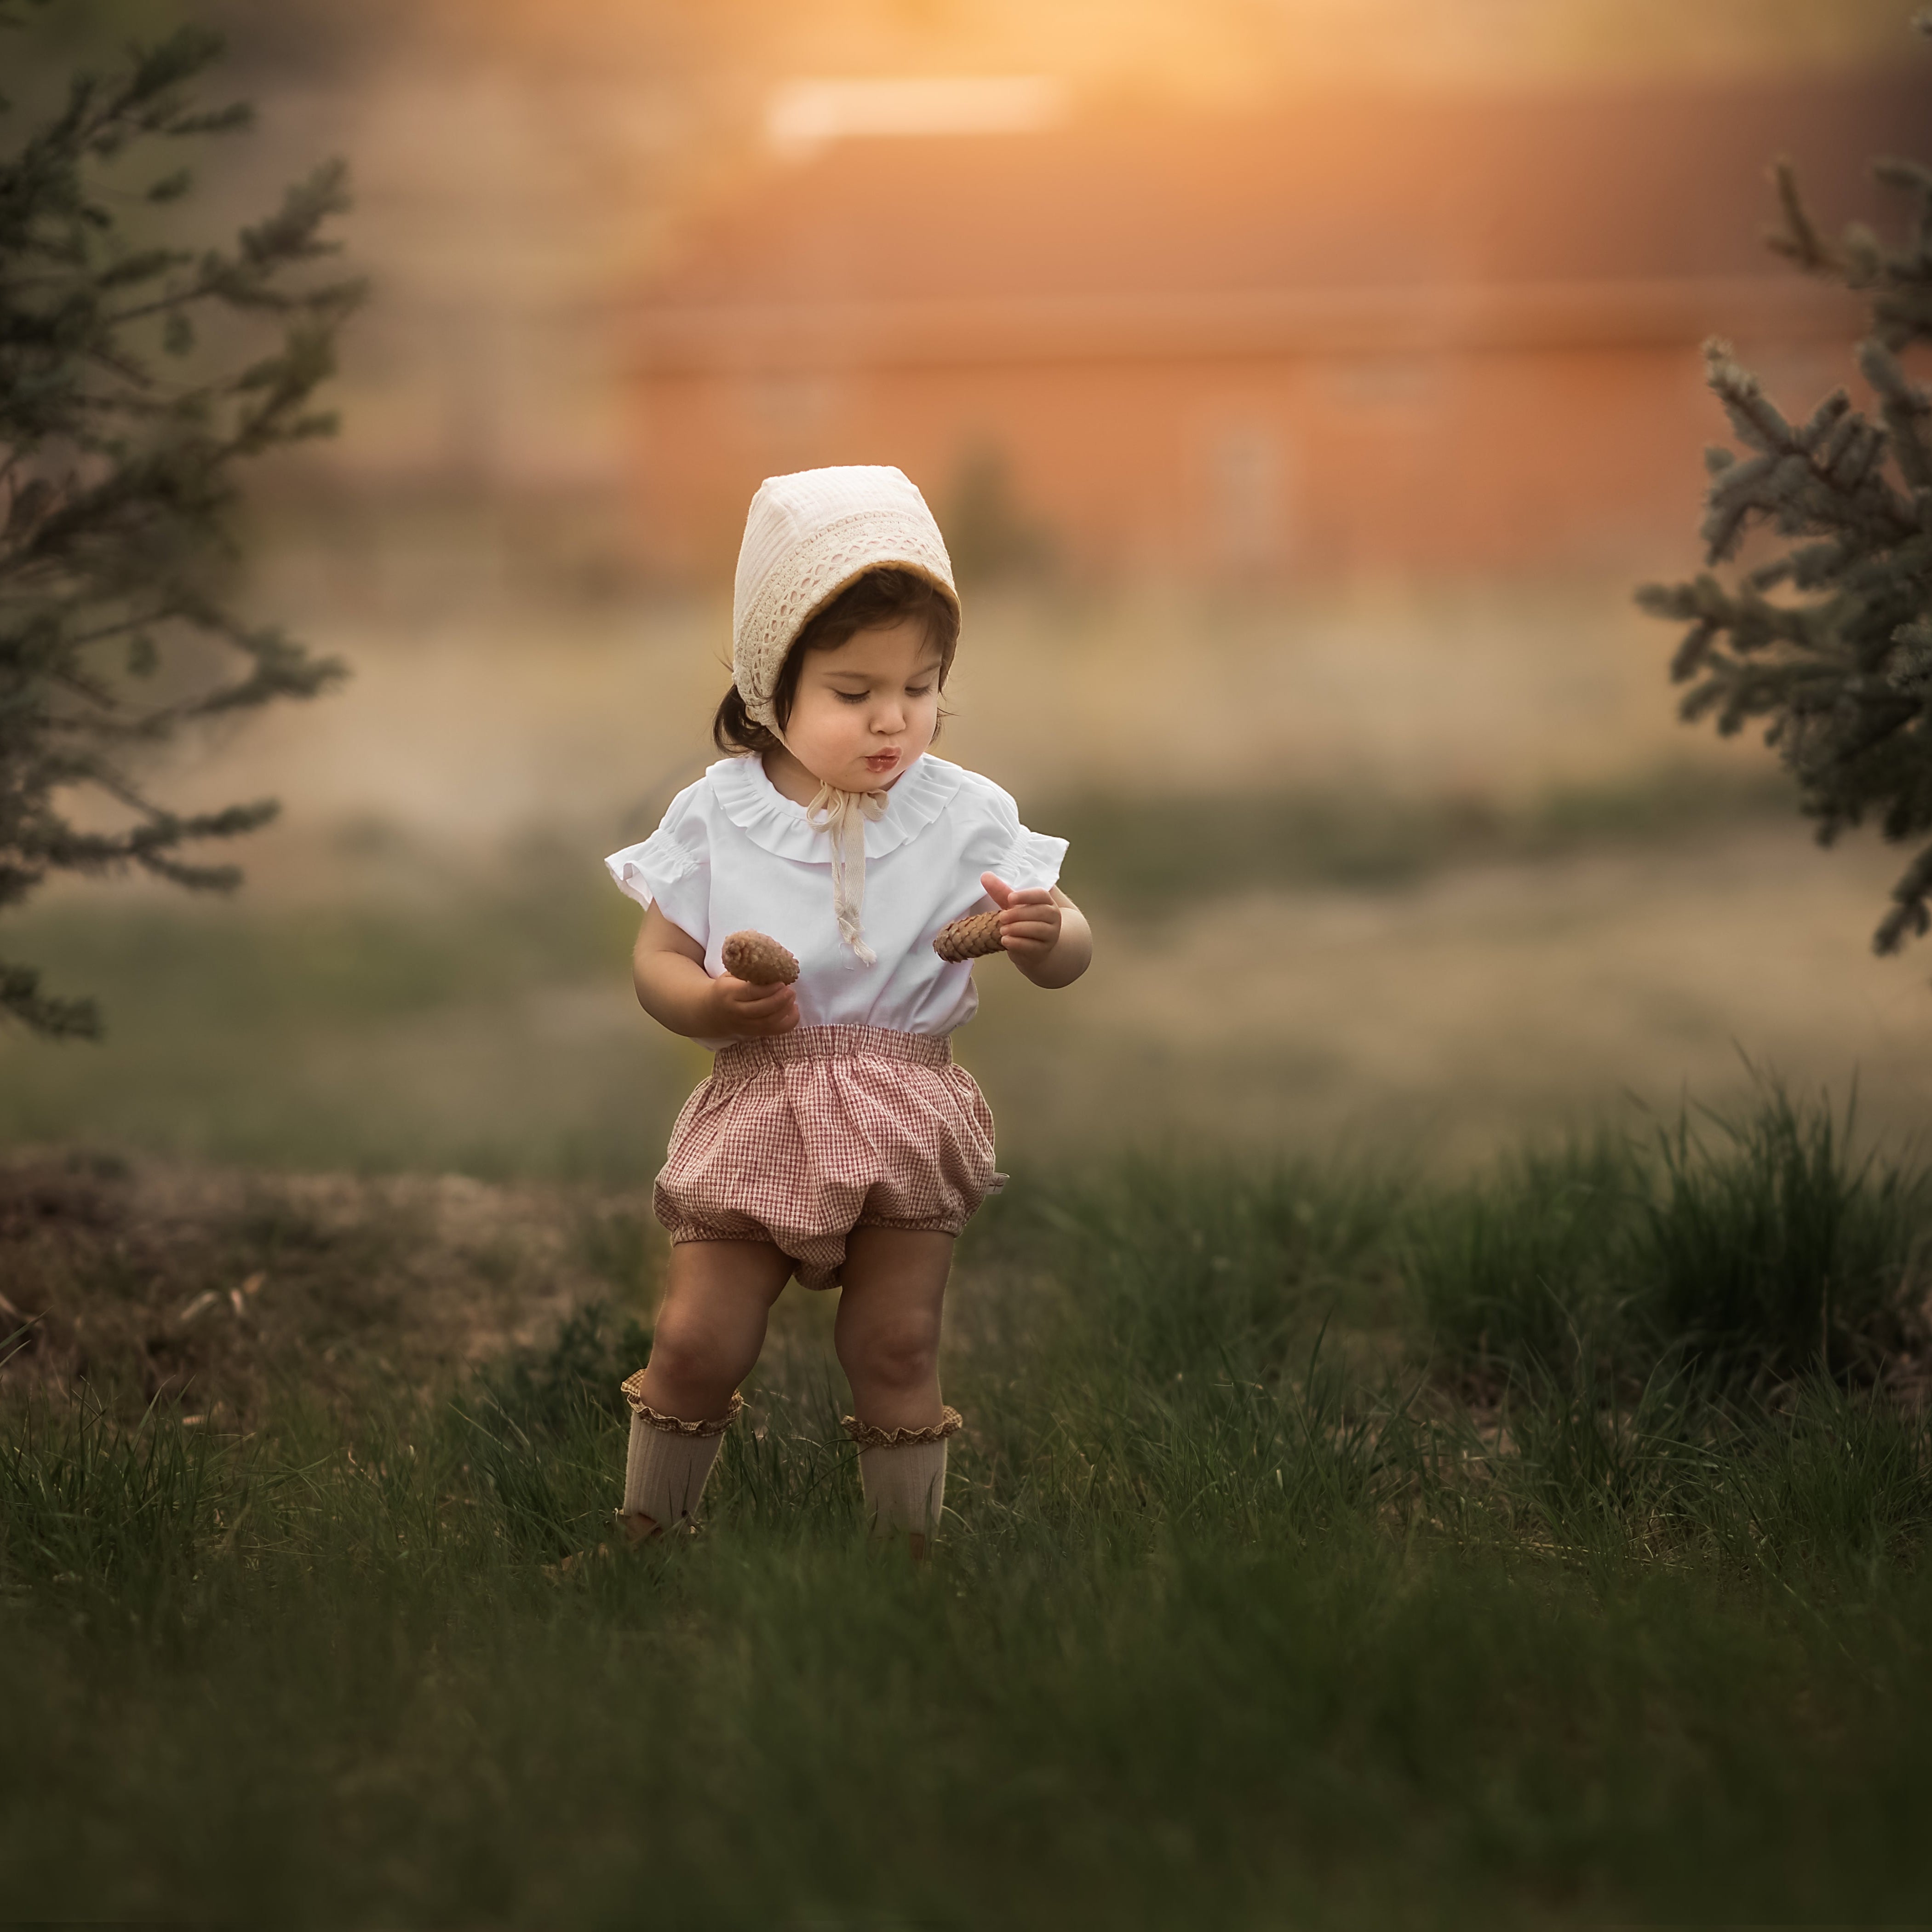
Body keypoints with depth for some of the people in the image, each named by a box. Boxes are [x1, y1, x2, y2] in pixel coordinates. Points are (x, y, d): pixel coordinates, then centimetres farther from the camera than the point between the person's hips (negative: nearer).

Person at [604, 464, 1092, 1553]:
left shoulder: (965, 817, -5)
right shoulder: (719, 816, -5)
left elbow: (1066, 961, -4)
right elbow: (657, 963, -1)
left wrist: (1042, 933, -28)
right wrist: (715, 1005, -22)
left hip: (906, 1114, 0)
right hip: (760, 1111, 0)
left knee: (898, 1349, 4)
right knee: (698, 1340, 3)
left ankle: (909, 1546, 22)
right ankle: (649, 1529, 25)